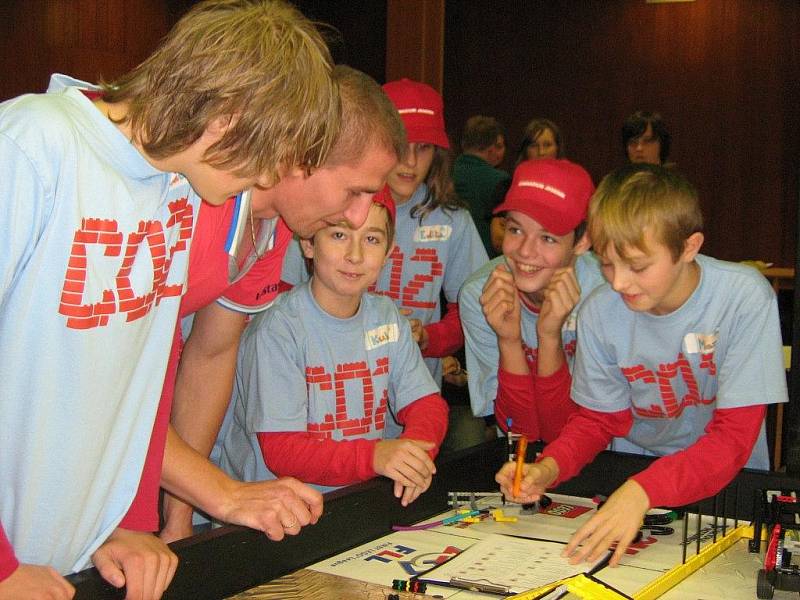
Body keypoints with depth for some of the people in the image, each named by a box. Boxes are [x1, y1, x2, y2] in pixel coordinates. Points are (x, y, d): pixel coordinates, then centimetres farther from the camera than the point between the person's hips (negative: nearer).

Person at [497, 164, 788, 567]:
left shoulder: (744, 298, -19)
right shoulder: (599, 312, -10)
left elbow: (733, 436, -21)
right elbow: (599, 417, 3)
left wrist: (643, 490, -36)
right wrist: (550, 467, -17)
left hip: (727, 482, -3)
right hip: (630, 474, 4)